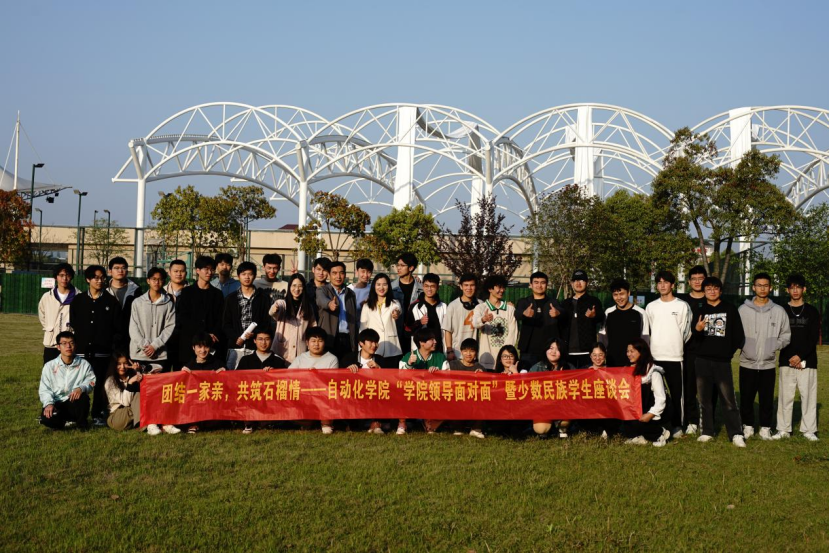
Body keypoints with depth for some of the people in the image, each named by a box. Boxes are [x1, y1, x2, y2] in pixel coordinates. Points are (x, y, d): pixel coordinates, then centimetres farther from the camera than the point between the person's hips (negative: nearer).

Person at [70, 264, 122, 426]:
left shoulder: (111, 301, 5)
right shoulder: (78, 300, 9)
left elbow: (118, 327, 5)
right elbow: (72, 323, 11)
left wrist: (114, 341, -4)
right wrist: (75, 342, 3)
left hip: (102, 352, -1)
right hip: (81, 350, 1)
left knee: (100, 383, 2)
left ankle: (98, 415, 11)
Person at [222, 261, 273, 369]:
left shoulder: (263, 297, 8)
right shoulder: (231, 299, 12)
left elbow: (267, 322, 4)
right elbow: (225, 324, 9)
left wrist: (255, 334, -12)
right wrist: (236, 338, -7)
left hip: (255, 347, -1)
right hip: (235, 347, 1)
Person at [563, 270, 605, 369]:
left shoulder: (593, 301, 5)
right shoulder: (566, 304, 18)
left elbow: (602, 318, -11)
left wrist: (594, 316, -34)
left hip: (587, 350, -4)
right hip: (568, 351, 4)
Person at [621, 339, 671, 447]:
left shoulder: (653, 371, -12)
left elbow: (661, 398, -17)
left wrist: (650, 415, -27)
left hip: (654, 415, -6)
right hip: (637, 413, 6)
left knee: (635, 425, -26)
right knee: (623, 426, -17)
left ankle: (660, 433, -6)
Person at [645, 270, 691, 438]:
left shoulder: (682, 306, 0)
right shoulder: (651, 307, 9)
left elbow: (686, 332, 0)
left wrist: (676, 346, -1)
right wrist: (647, 349, 7)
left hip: (675, 356, -3)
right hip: (654, 356, 3)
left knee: (676, 393, 1)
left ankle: (677, 426, 8)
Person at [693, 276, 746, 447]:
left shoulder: (730, 309, 4)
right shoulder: (699, 310, 8)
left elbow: (738, 334, 6)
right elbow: (694, 338, 3)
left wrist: (729, 352, 6)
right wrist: (697, 329, -18)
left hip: (723, 361, -2)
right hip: (702, 360, 2)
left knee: (728, 399, -6)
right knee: (704, 398, 6)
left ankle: (736, 434, -3)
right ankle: (707, 431, 14)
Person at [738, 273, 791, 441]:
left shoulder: (779, 311, 4)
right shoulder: (743, 309, 0)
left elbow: (785, 335, 8)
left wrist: (775, 346, -6)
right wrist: (742, 347, -10)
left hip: (768, 364, 1)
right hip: (747, 364, 0)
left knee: (767, 399, 5)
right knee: (746, 398, 6)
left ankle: (765, 428, 18)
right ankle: (748, 427, 20)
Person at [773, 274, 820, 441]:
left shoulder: (812, 312, 6)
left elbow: (814, 338, -1)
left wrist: (800, 356, -12)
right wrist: (791, 358, -9)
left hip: (807, 361, -1)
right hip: (786, 361, 1)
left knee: (808, 396, 0)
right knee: (785, 396, 2)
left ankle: (809, 430, 8)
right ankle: (784, 429, 9)